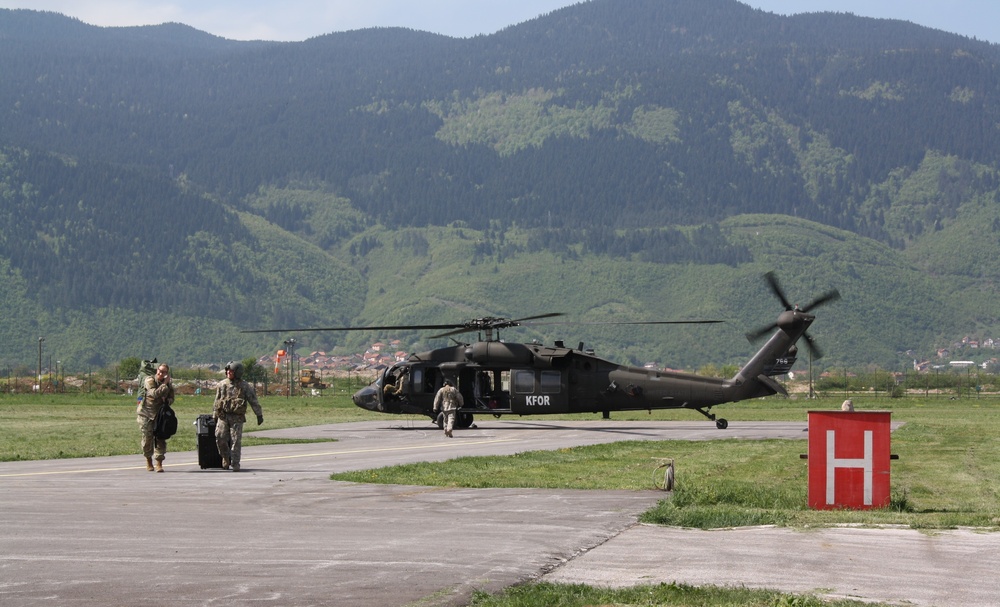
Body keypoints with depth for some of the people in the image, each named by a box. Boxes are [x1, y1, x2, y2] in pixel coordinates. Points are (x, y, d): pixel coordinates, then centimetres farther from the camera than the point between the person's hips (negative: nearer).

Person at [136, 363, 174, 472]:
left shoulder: (169, 384, 5)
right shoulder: (149, 380, -12)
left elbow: (171, 399, 10)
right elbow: (154, 393, -27)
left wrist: (166, 401, -12)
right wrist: (165, 385, -26)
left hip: (159, 414, 3)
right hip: (146, 413, -3)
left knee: (160, 438, -5)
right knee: (147, 438, 0)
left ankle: (159, 463, -3)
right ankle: (149, 461, 20)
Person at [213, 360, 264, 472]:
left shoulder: (245, 386, 1)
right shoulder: (222, 384, 9)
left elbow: (253, 401, 2)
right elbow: (217, 401, 16)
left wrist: (259, 415, -1)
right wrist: (214, 416, 16)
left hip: (237, 417, -3)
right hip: (223, 416, 3)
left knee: (236, 440, -6)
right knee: (220, 438, -5)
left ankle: (235, 464, 0)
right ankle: (226, 459, 16)